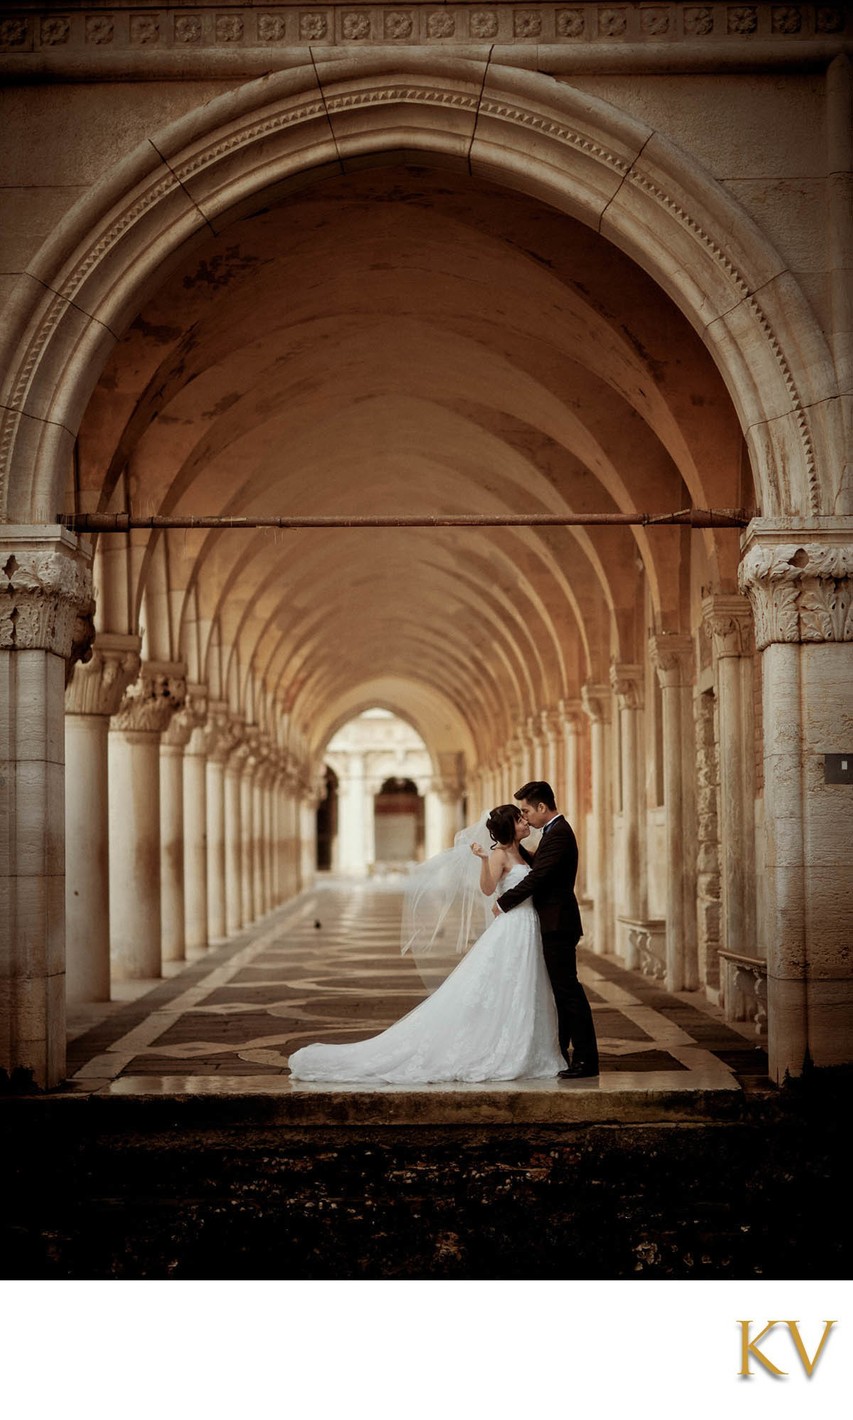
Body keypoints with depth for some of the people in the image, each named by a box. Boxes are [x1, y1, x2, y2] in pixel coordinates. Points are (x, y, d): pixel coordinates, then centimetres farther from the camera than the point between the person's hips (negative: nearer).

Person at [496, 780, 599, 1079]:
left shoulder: (558, 834, -17)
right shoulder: (557, 831, 16)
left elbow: (536, 878, -21)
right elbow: (538, 870, 19)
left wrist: (503, 903, -12)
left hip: (557, 925, -11)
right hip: (555, 924, 11)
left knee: (568, 990, -8)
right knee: (561, 990, 15)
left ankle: (586, 1059, -5)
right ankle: (559, 1053, 22)